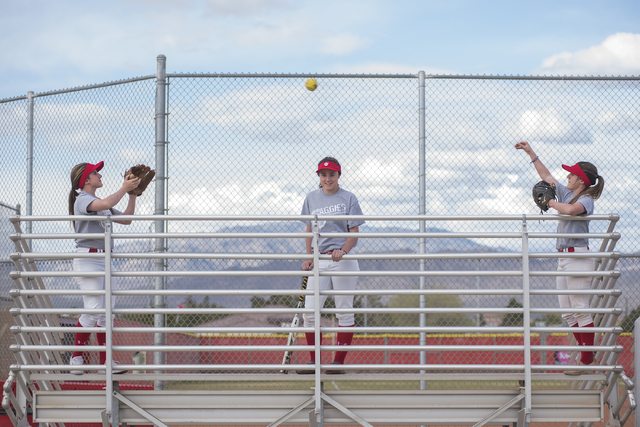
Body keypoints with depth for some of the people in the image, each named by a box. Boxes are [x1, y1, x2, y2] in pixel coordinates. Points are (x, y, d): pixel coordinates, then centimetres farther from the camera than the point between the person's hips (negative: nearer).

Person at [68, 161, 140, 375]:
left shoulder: (99, 203, 22)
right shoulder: (82, 199, -6)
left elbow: (125, 219, 24)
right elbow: (105, 204, -28)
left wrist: (133, 195, 15)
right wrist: (124, 189, -15)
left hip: (104, 260, 9)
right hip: (88, 259, -9)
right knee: (93, 309, -15)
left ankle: (105, 362, 6)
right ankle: (76, 358, -7)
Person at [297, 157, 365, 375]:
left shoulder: (348, 198, 0)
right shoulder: (312, 198, 12)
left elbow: (354, 232, -3)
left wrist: (342, 251, -21)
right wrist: (308, 258, 4)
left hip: (343, 259, -4)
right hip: (319, 260, 4)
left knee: (344, 311, 0)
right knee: (310, 311, -4)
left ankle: (339, 362, 5)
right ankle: (314, 362, 4)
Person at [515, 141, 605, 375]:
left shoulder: (586, 200, -8)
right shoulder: (567, 194, 16)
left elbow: (570, 209, -30)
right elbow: (546, 176, 26)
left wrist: (552, 202, -10)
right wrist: (530, 153, 27)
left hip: (578, 257, -9)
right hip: (563, 259, 9)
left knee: (581, 310, -8)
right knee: (568, 313, 9)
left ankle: (586, 361, -5)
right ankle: (587, 356, 15)